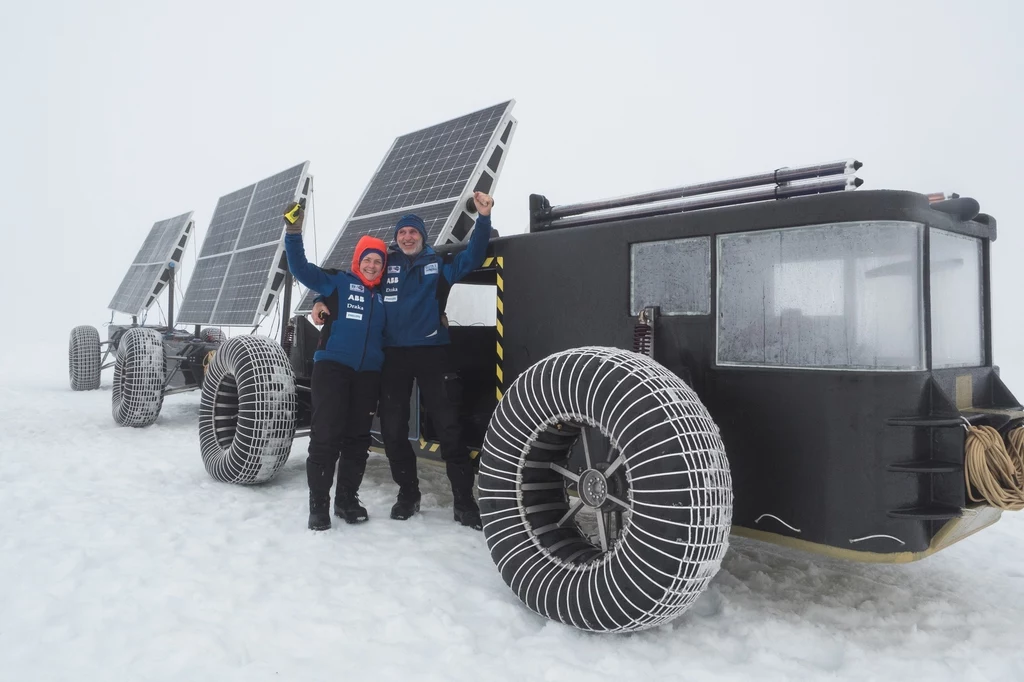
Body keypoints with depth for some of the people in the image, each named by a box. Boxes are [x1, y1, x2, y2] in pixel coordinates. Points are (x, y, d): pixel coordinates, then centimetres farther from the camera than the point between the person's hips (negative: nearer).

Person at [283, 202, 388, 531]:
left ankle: (347, 499, 20)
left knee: (358, 438, 9)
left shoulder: (384, 295, 16)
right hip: (332, 366, -4)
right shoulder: (338, 282, 4)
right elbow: (301, 269, -5)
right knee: (326, 436, -6)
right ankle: (318, 505, 3)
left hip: (368, 373, 5)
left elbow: (389, 332, 23)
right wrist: (294, 233, -14)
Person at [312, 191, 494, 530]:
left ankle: (464, 501, 6)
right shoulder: (385, 265, 9)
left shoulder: (439, 264, 6)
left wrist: (483, 218, -12)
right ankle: (408, 494, 25)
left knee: (448, 428, -1)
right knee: (393, 430, 8)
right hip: (394, 356, 2)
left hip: (432, 353, -2)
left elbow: (473, 256, -2)